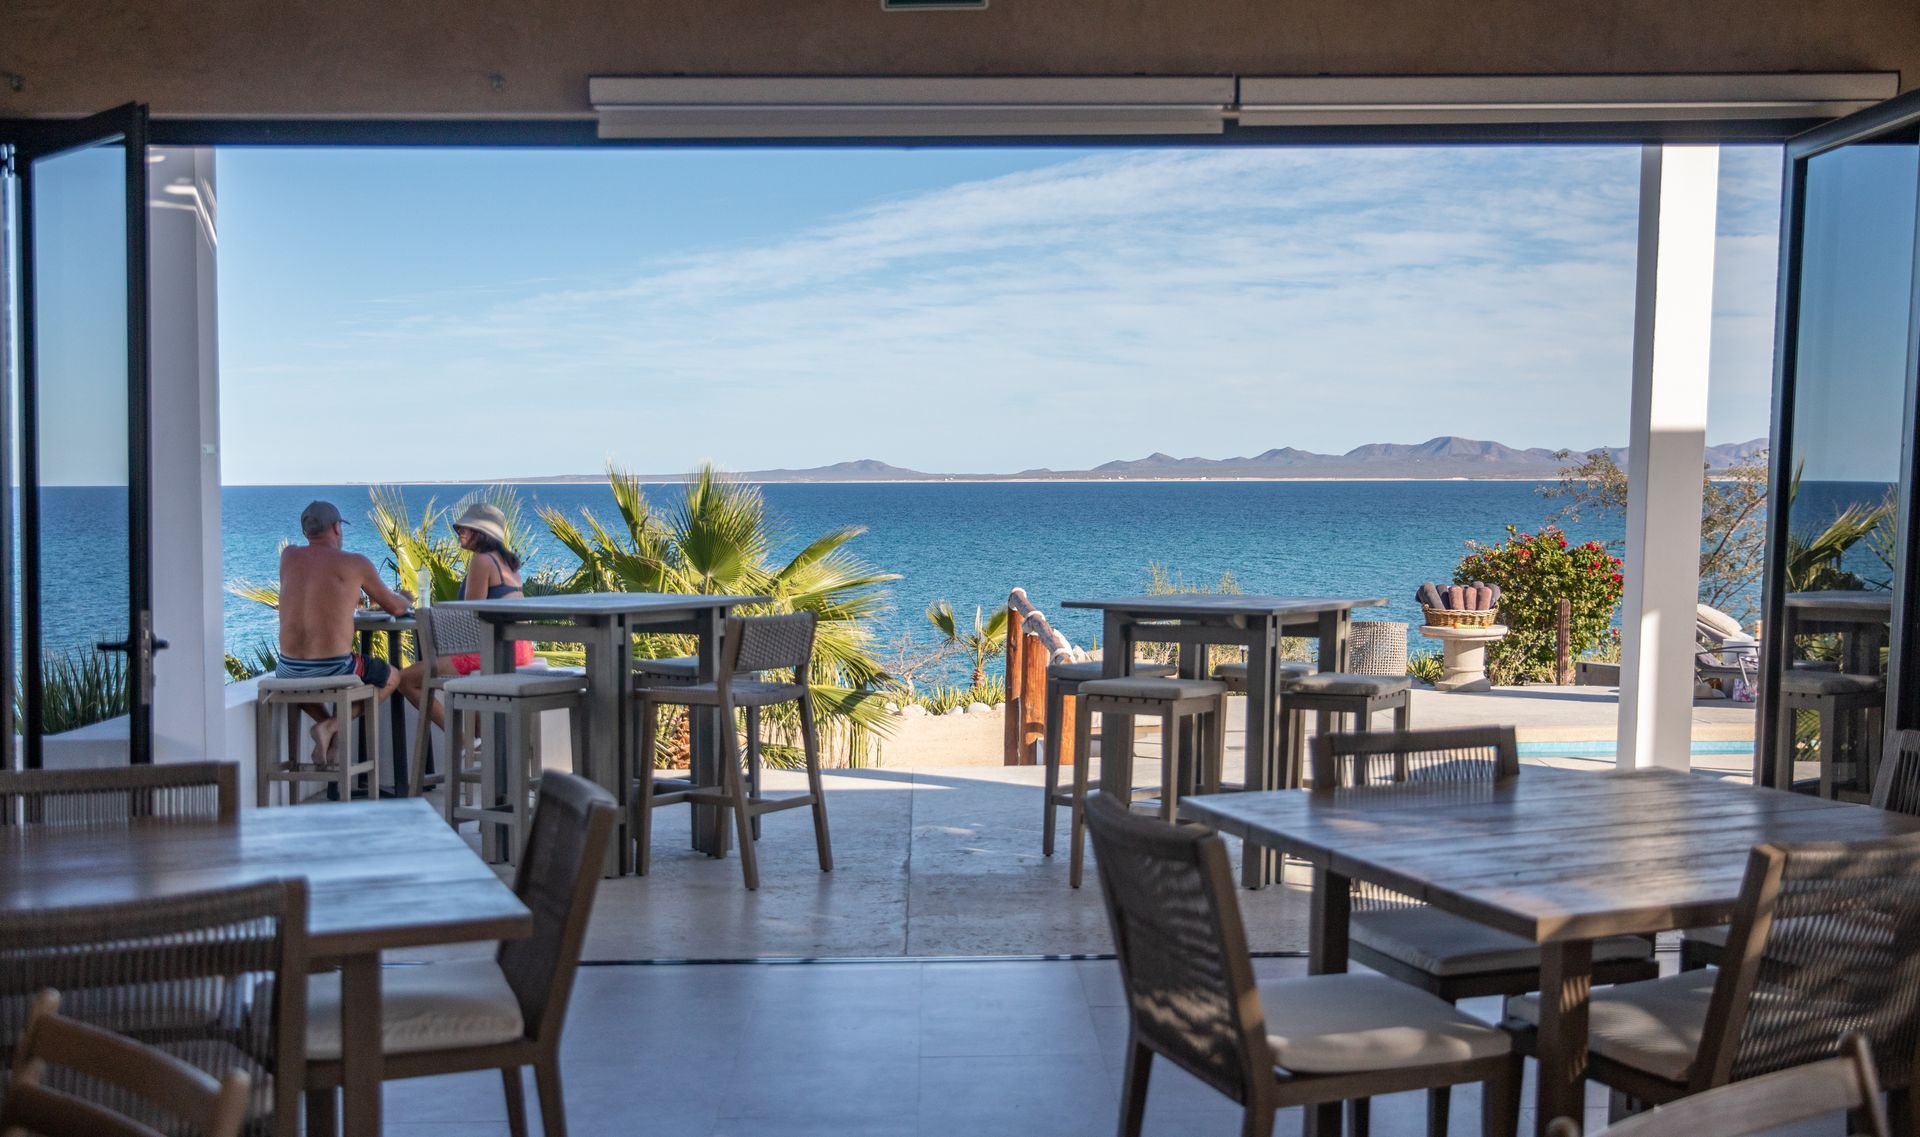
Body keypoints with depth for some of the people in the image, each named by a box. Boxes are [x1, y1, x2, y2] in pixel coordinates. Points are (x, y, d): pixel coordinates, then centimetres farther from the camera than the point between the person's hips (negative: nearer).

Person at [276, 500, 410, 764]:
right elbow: (396, 608, 9)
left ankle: (326, 723, 17)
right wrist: (406, 600, 34)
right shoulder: (356, 564, -2)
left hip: (288, 671, 5)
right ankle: (331, 726, 4)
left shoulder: (289, 556, 9)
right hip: (334, 670, -5)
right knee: (392, 677, 24)